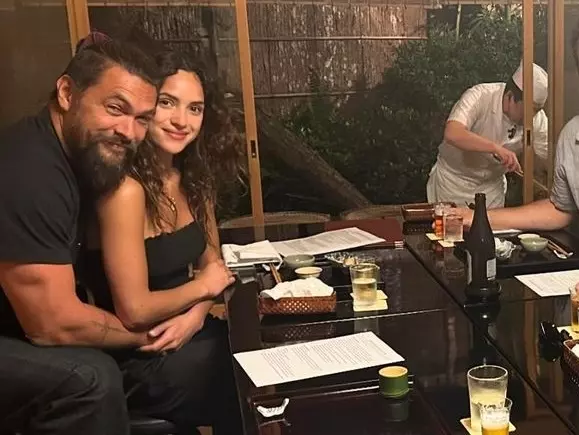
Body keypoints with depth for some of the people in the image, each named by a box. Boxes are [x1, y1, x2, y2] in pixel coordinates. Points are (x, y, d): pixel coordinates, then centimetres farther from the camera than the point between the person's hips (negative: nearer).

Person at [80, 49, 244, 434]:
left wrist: (196, 314, -11)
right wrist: (202, 287, -8)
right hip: (138, 362, -6)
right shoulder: (125, 188, -22)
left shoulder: (194, 176, 0)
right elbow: (134, 311, -22)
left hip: (184, 337, 6)